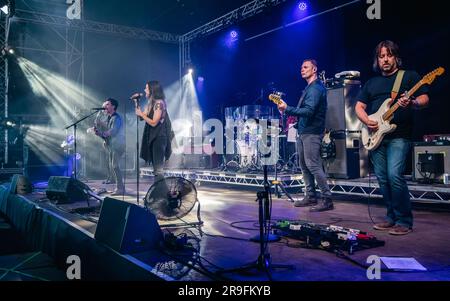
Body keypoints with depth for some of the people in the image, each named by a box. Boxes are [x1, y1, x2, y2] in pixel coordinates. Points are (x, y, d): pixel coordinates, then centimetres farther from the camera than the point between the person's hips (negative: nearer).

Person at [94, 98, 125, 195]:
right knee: (112, 167, 8)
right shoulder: (109, 118, 18)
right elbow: (107, 132, 17)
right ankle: (120, 187, 15)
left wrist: (101, 133, -26)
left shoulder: (116, 118, -10)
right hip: (111, 146, 9)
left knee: (115, 166, -12)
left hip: (117, 146, -9)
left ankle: (120, 188, -8)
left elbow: (112, 132, -22)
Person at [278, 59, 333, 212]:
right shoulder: (308, 88, 19)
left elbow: (309, 111, -23)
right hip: (303, 131, 10)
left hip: (311, 133, -10)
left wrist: (287, 109, -24)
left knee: (313, 165, -12)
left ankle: (327, 199, -7)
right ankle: (311, 196, 21)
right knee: (303, 164, 13)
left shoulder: (316, 88, -12)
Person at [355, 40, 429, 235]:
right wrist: (367, 121, -3)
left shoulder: (410, 76, 7)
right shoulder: (371, 83, 20)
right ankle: (392, 217, 18)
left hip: (399, 136, -5)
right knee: (382, 179, 6)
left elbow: (424, 98, -1)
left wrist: (411, 103, -23)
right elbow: (359, 107, 16)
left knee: (394, 175, -17)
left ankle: (404, 221, -6)